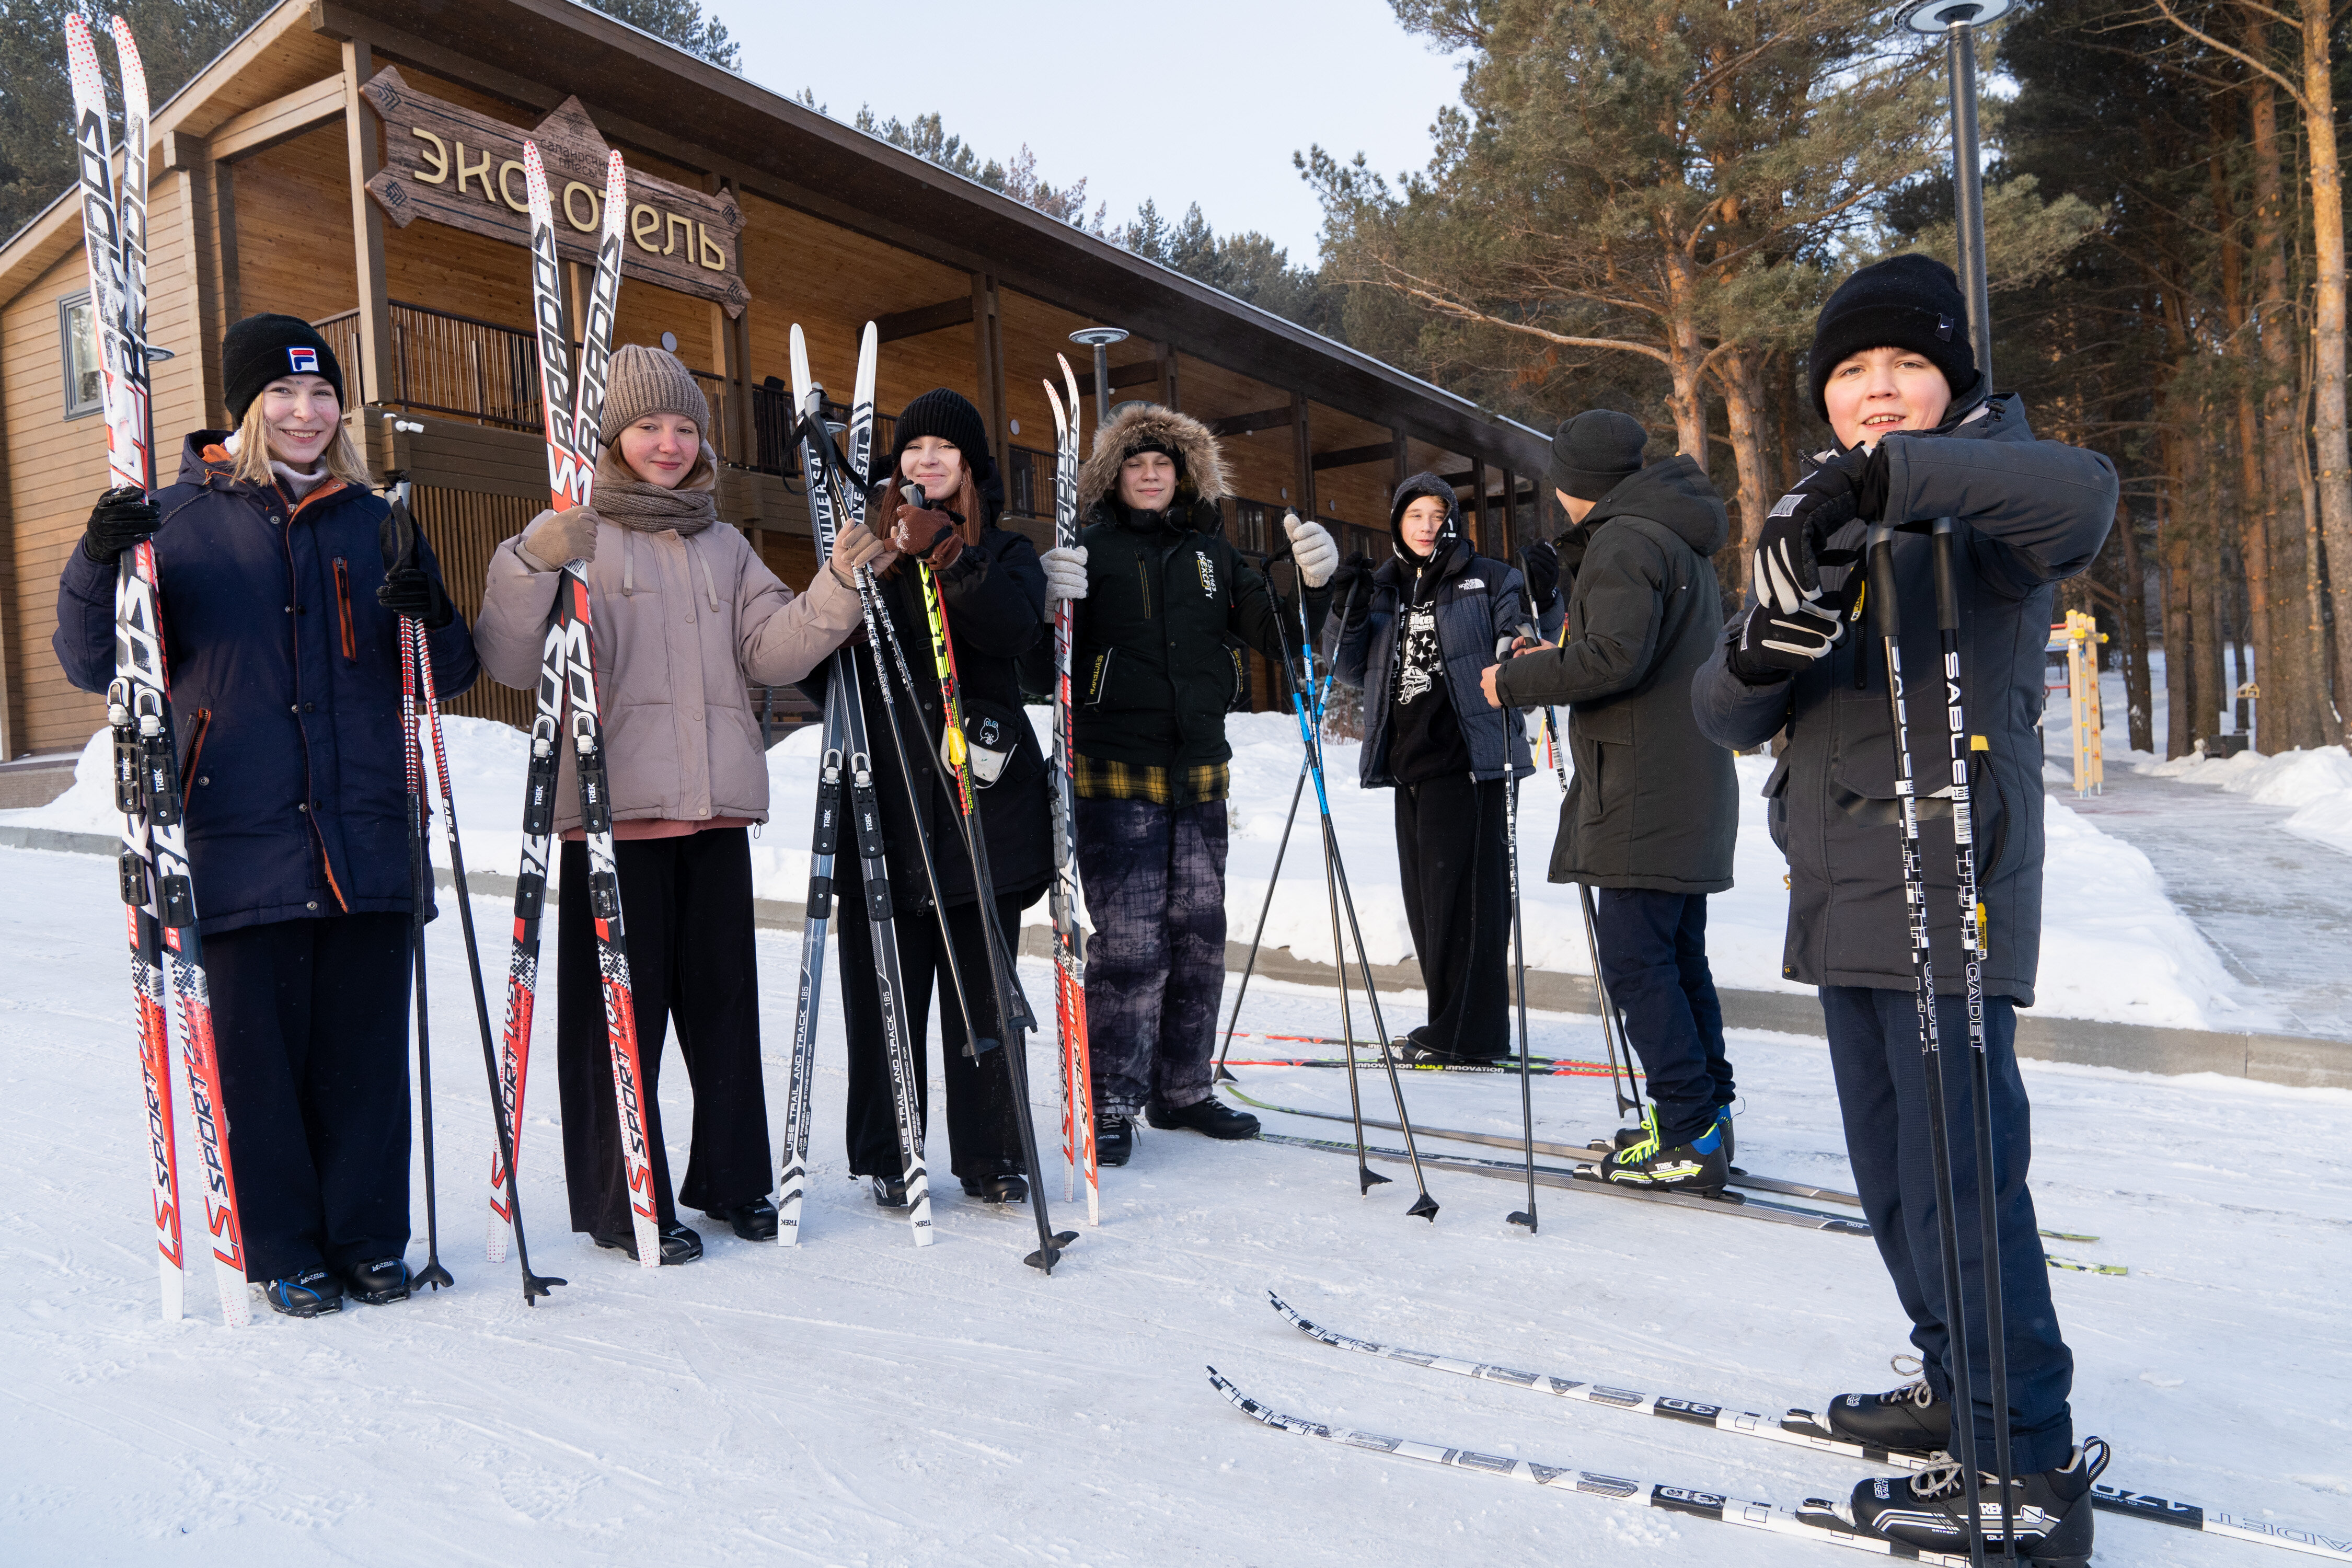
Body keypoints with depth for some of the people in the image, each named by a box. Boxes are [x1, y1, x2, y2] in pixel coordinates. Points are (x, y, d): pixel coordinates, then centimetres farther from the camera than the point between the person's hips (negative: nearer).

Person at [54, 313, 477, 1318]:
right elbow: (94, 668, 4)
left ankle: (370, 1239, 18)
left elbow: (446, 679, 15)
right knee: (258, 1051, 2)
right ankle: (286, 1253, 16)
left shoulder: (374, 523, 13)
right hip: (241, 841, -2)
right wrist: (97, 566, -13)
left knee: (365, 1048, 5)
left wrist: (434, 621, -7)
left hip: (365, 839, 2)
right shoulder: (180, 518, 6)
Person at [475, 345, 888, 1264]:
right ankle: (622, 1201, 11)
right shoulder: (573, 535, 3)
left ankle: (733, 1178, 23)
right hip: (613, 807, -4)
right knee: (620, 1002, -1)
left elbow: (772, 650, 8)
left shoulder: (722, 547, 19)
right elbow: (512, 663, -7)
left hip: (716, 807, 5)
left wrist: (838, 588, -5)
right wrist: (529, 567, -23)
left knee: (725, 995, 9)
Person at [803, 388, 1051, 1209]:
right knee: (885, 990, 2)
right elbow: (815, 669, 8)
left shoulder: (1005, 552, 13)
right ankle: (888, 1157, 14)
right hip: (885, 801, 0)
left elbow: (1016, 627, -10)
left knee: (984, 988, 4)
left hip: (985, 797, 0)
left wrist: (942, 554, -18)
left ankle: (991, 1155, 14)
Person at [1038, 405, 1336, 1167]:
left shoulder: (1212, 550, 10)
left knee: (1199, 937, 11)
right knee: (1129, 943, -9)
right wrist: (1046, 603, -32)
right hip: (1116, 774, -5)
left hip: (1199, 774, 5)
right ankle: (1111, 1105, 4)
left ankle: (1182, 1090, 25)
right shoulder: (1091, 549, -3)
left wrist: (1311, 583, -10)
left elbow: (1276, 636, 9)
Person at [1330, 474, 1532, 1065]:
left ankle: (1467, 1032, 1)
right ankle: (1452, 1023, 19)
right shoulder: (1383, 588, 17)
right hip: (1407, 761, 6)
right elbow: (1351, 672, 13)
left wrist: (1542, 598, -21)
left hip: (1466, 760, -6)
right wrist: (1350, 610, -1)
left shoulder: (1487, 579, 2)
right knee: (1424, 898, 9)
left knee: (1461, 892, -7)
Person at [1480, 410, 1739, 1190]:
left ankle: (1689, 1136, -4)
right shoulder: (1679, 540, 21)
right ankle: (1706, 1113, 22)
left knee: (1635, 962, -7)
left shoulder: (1623, 541, -11)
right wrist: (1556, 659, 21)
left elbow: (1613, 658, -23)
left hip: (1643, 797, -10)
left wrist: (1515, 680, -12)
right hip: (1690, 792, 10)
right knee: (1680, 956, 15)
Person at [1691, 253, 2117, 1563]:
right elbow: (1729, 714, 7)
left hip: (1953, 894, -8)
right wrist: (1765, 642, -14)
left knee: (1963, 1184, -7)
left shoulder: (1978, 494, -5)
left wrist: (1886, 474, -36)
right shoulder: (1819, 524, 16)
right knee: (1893, 1179, 17)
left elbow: (2083, 492, -32)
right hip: (1845, 901, 8)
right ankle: (1958, 1390, 35)